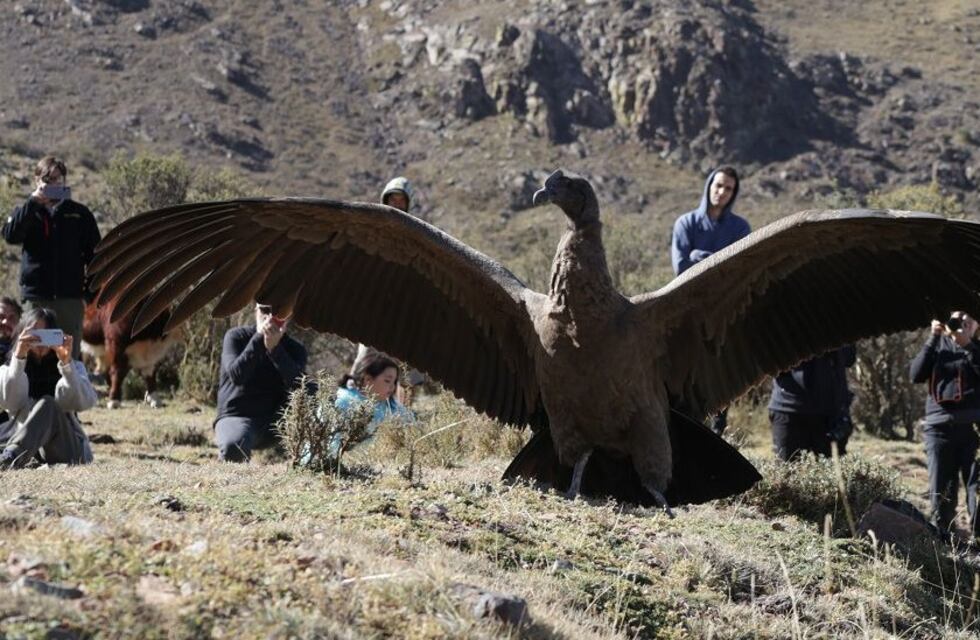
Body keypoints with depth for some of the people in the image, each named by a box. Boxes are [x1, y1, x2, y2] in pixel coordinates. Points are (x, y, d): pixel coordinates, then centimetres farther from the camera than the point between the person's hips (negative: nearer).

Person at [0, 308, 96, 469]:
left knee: (47, 405, -28)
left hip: (67, 447, -1)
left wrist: (67, 363, -25)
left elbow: (85, 402, -14)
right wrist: (18, 357, -25)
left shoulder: (73, 367, 9)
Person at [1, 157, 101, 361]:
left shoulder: (79, 213, 7)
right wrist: (33, 203, -15)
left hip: (70, 297, -1)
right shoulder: (27, 212, 9)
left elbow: (94, 253, 6)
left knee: (71, 355, 2)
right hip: (36, 296, 1)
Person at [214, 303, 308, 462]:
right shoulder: (236, 337, -4)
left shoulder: (294, 349, 1)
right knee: (233, 447, -38)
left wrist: (274, 348, -30)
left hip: (273, 424, 2)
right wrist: (259, 338, -25)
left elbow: (297, 385, -20)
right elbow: (236, 375, -22)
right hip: (235, 417, -2)